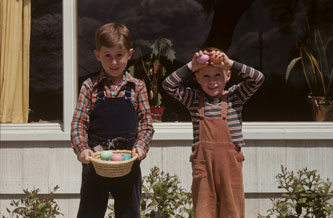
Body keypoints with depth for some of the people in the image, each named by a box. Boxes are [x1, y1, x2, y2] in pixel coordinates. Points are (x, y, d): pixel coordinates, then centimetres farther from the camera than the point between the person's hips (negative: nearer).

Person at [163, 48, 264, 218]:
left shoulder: (235, 96, 5)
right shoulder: (194, 98, 7)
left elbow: (257, 79, -5)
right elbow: (169, 84, 0)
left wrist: (230, 64, -11)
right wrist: (191, 66, -8)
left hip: (229, 161, 0)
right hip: (203, 161, 1)